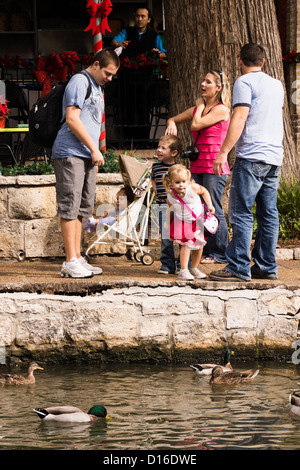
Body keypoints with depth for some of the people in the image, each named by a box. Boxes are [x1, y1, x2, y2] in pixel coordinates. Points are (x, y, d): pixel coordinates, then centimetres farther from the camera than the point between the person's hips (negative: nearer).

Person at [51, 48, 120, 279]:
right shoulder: (80, 81, -8)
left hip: (87, 155, 10)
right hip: (70, 153, -10)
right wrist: (94, 149, -15)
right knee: (70, 205, -9)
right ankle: (70, 262, -10)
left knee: (82, 207, 10)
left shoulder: (97, 87, 21)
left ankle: (78, 259, 14)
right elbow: (72, 119, -16)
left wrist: (95, 152, 17)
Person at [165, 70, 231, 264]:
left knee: (214, 210, -6)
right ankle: (206, 251, 15)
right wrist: (172, 123, 1)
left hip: (214, 167, -8)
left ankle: (219, 253, -1)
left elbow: (196, 124, -16)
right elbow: (174, 119, 25)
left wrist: (200, 105, 0)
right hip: (198, 166, 8)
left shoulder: (221, 110, -8)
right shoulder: (198, 109, 16)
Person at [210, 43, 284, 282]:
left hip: (252, 155, -8)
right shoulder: (277, 84, 18)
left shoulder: (245, 82, -5)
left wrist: (224, 152, -15)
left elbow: (239, 118, -14)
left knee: (241, 213, -7)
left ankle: (239, 268, -11)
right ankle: (266, 266, 10)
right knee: (268, 214, 9)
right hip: (275, 155, 8)